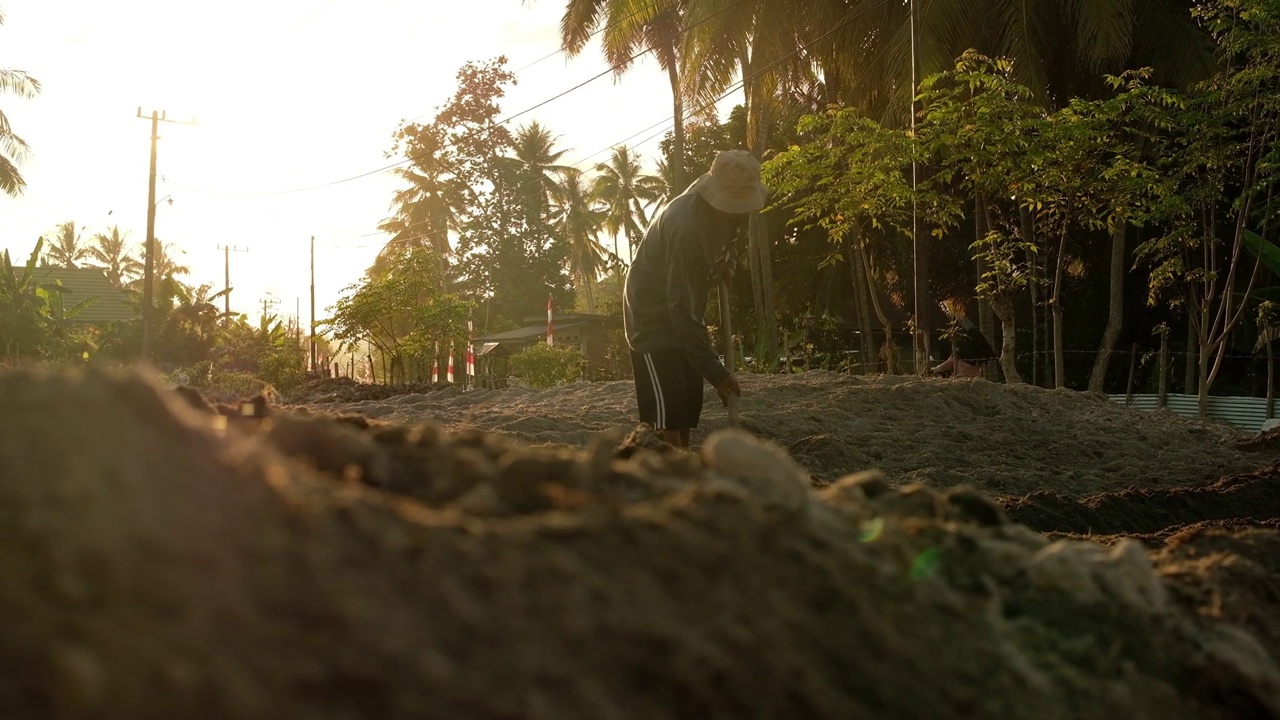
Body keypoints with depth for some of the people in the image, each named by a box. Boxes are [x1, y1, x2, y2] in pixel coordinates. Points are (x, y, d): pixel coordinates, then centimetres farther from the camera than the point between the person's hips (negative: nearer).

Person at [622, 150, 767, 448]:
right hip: (653, 311, -8)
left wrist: (725, 265, -5)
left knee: (688, 404, 8)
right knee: (668, 407, -15)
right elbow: (681, 307, -32)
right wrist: (716, 372, -33)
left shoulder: (723, 212, -7)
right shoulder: (685, 224, -32)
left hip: (682, 311, 9)